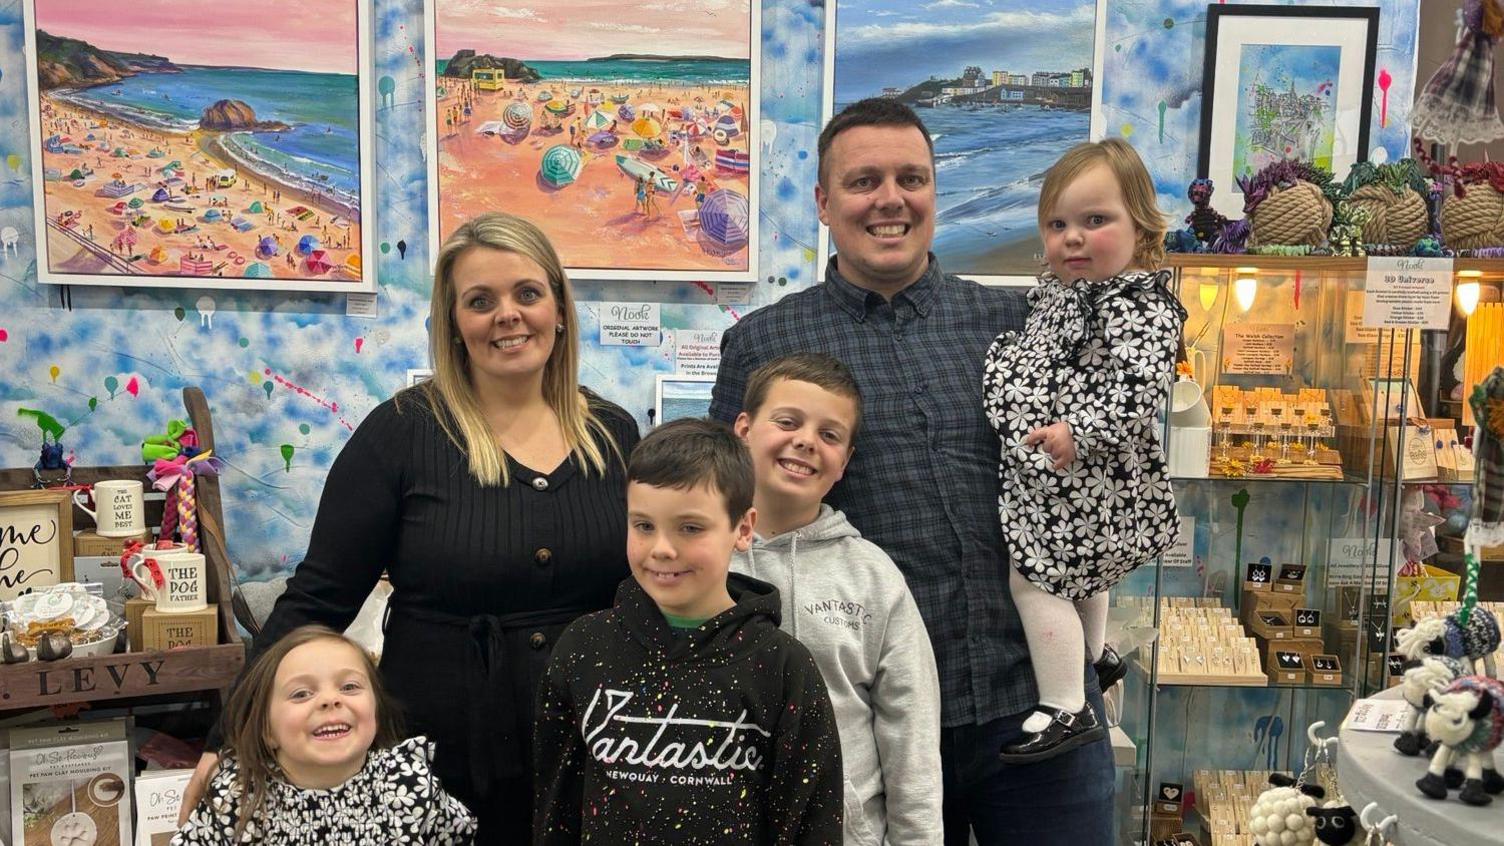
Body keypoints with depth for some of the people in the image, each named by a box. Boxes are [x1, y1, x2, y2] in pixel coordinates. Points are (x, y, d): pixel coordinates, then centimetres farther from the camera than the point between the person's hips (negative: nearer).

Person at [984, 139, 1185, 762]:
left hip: (1083, 478, -10)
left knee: (1032, 575, -10)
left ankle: (1065, 710, 0)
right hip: (1053, 476, 11)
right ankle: (1096, 657, 52)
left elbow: (1141, 391, -30)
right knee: (1080, 570, 28)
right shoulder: (1059, 294, 10)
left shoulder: (1136, 308, -20)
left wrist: (1080, 433, -31)